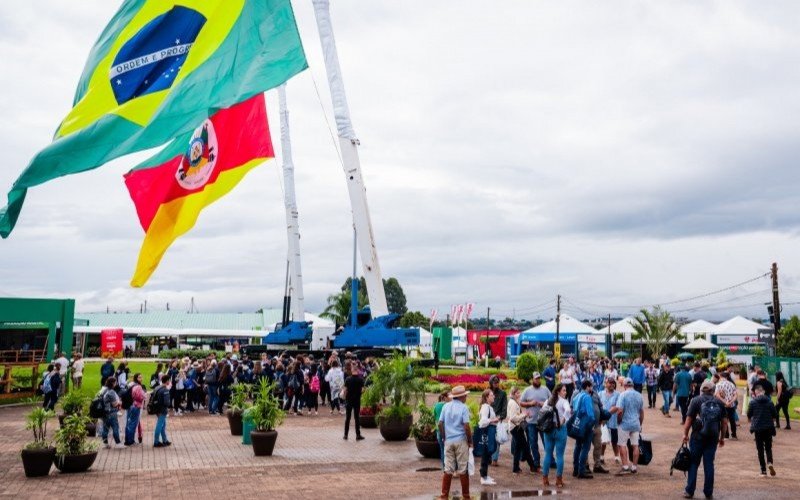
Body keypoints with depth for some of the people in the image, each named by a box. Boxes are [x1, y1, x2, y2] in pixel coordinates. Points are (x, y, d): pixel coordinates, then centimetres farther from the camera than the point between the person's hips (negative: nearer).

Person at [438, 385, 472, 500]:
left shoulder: (446, 406, 4)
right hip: (461, 441, -4)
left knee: (448, 469, 8)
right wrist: (470, 441, -3)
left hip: (448, 441, 4)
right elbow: (466, 426, -14)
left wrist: (444, 438, 13)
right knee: (463, 470, 5)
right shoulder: (463, 408, -9)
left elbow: (440, 424, 3)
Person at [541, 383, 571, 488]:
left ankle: (545, 479, 15)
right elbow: (568, 410, -28)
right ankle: (559, 480, 6)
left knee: (548, 454, 11)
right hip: (560, 429, -5)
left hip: (548, 429, 5)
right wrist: (563, 420, -17)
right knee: (559, 455, 2)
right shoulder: (563, 401, -8)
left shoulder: (548, 401, 9)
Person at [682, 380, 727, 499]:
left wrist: (685, 434, 2)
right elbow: (724, 421, 6)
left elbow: (689, 419, -7)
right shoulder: (719, 403, 6)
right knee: (709, 464, 8)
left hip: (698, 437, -3)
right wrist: (722, 437, 15)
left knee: (693, 463, 5)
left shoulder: (696, 401, -4)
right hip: (713, 438, 3)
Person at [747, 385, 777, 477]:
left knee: (760, 449, 6)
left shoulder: (752, 402, -7)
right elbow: (775, 415, -1)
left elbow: (749, 415, 0)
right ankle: (769, 462, -13)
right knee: (768, 447, 14)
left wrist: (751, 421, 22)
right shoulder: (769, 401, -3)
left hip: (757, 428, -1)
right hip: (768, 428, 1)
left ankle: (763, 470, 5)